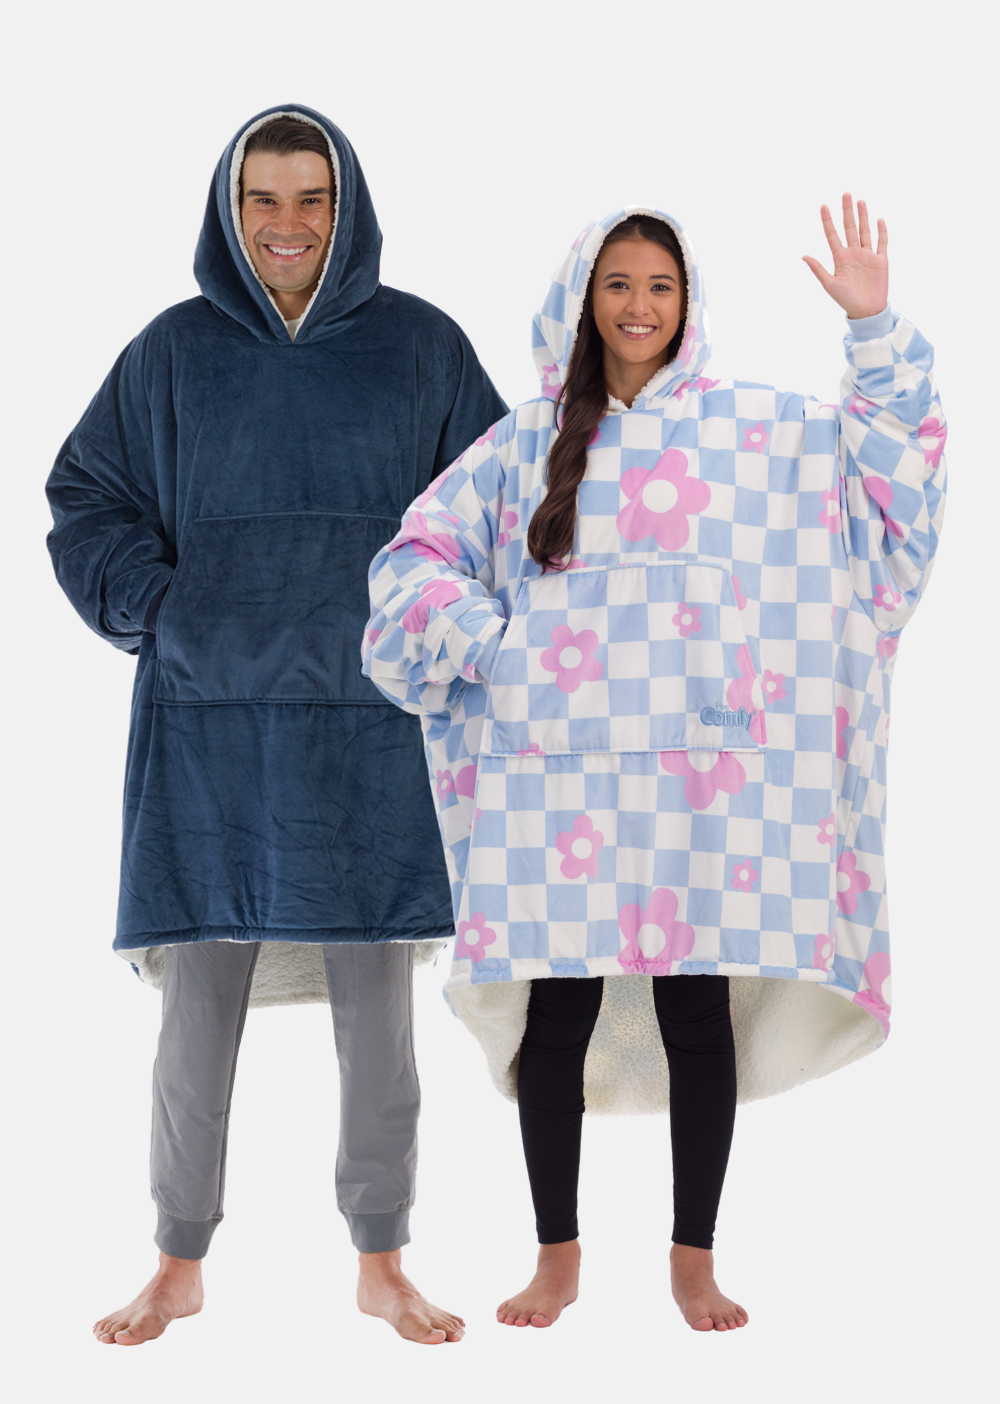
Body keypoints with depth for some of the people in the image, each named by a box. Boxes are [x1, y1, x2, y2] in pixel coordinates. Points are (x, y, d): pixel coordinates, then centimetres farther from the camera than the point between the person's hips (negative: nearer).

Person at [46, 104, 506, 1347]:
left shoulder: (420, 347, 5)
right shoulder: (173, 353, 5)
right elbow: (86, 498, 12)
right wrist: (151, 606, -2)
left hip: (369, 727, 0)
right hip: (210, 722, 0)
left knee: (376, 1008, 5)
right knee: (199, 1002, 3)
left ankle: (382, 1264, 20)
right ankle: (181, 1265, 19)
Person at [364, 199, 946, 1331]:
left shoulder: (752, 427, 9)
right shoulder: (528, 440, 10)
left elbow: (884, 458, 4)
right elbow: (416, 555, 11)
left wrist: (875, 328, -6)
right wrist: (482, 644, -5)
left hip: (703, 768, 0)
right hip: (558, 763, 0)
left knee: (700, 1010, 2)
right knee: (558, 1010, 3)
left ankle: (693, 1257, 17)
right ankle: (557, 1254, 18)